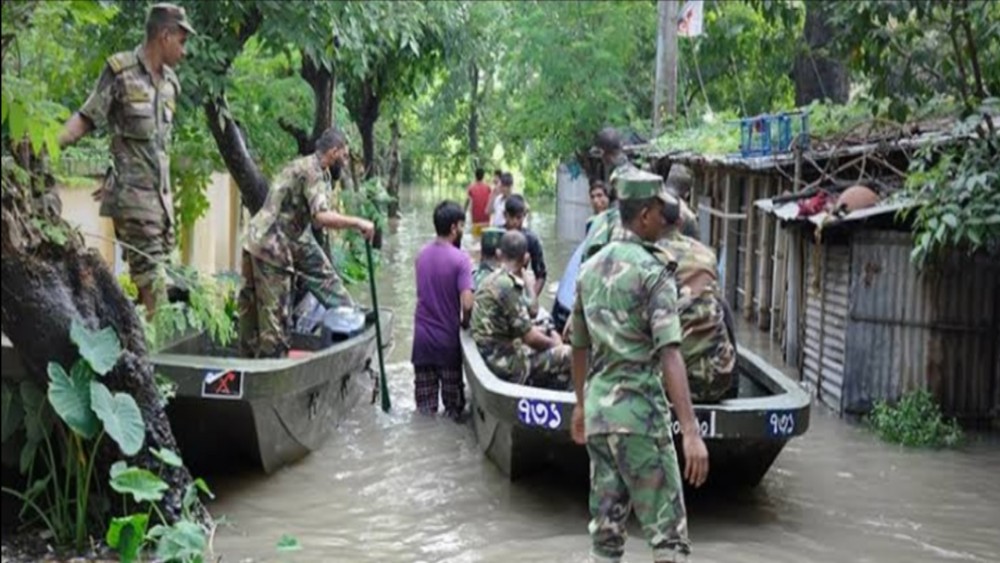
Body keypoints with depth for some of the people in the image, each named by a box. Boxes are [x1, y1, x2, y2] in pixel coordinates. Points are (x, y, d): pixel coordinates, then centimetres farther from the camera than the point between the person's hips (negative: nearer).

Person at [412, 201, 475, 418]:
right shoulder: (460, 258, -18)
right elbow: (467, 304, -23)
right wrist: (466, 323, -5)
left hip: (422, 334, 4)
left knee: (424, 386, 14)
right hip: (447, 336, -4)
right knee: (451, 386, 12)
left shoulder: (422, 254, -1)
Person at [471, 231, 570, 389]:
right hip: (506, 363, -10)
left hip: (493, 356, 10)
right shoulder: (508, 287, -21)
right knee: (567, 354, -6)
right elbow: (529, 337, -17)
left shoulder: (493, 280, 8)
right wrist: (553, 343, 0)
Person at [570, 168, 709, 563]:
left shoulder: (590, 269, 11)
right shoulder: (652, 271, -11)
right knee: (667, 530, -2)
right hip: (640, 413, -7)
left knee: (606, 524, 12)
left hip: (598, 411, 7)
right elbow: (669, 354, -21)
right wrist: (691, 431, -26)